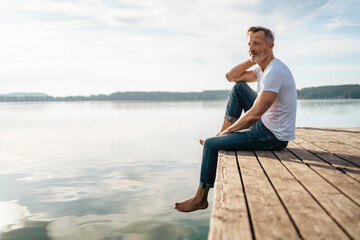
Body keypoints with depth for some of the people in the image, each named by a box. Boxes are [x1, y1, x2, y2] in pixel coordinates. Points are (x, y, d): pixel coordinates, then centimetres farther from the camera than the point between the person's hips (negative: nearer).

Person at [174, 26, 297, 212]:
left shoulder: (274, 72, -23)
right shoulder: (263, 67, 8)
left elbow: (253, 116, -28)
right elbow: (231, 77, 13)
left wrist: (227, 131, -14)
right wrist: (252, 60, 0)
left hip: (272, 137, -10)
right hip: (266, 125, 10)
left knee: (211, 145, -8)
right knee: (238, 87, 11)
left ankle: (200, 198, 9)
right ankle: (222, 134, 13)